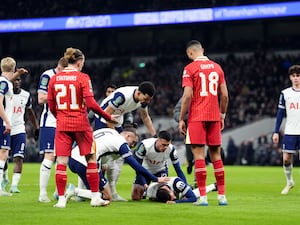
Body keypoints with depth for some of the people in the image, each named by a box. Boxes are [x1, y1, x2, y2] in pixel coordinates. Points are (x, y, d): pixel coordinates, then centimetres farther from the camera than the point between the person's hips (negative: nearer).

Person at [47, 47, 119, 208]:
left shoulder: (54, 79, 4)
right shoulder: (83, 78, -8)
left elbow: (51, 105, 7)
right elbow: (91, 103, -13)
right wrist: (108, 117, -4)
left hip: (62, 125, 3)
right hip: (81, 124, -3)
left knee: (61, 162, 3)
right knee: (91, 159, 9)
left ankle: (61, 199, 0)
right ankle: (95, 197, 11)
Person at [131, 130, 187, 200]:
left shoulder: (171, 149, -29)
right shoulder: (145, 145, -35)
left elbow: (178, 170, -20)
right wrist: (144, 184, -37)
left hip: (160, 170, 1)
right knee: (135, 197, -10)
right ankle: (144, 192, 25)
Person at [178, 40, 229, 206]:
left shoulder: (190, 68, -4)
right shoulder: (217, 67, 11)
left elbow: (187, 96, -11)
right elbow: (224, 95, 9)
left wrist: (181, 119, -5)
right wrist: (222, 116, 19)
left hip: (197, 117, -5)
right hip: (214, 116, 5)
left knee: (198, 154, -4)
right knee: (216, 155, 11)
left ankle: (203, 197, -8)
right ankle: (222, 195, 11)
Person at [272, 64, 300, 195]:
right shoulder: (285, 93, 8)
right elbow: (280, 113, 10)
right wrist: (276, 132, 5)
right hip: (289, 132, 1)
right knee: (286, 158, -2)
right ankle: (289, 182, 17)